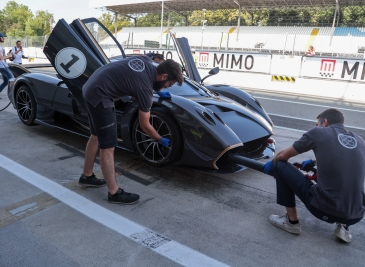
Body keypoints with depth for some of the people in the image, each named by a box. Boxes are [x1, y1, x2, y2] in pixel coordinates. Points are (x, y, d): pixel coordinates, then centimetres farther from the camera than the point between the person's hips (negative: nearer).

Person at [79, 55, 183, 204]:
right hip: (99, 96, -10)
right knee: (108, 146, -5)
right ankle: (114, 193, 5)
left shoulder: (147, 61, 1)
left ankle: (87, 176, 36)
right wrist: (161, 140, 7)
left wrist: (158, 92, 24)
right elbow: (144, 125, -8)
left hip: (91, 88, 10)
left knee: (96, 136, 21)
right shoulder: (145, 88, -18)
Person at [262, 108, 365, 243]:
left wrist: (272, 163, 32)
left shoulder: (318, 133, 0)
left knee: (280, 165, 10)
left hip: (324, 209, -5)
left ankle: (292, 221, 18)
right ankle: (343, 226, 18)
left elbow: (283, 156, 11)